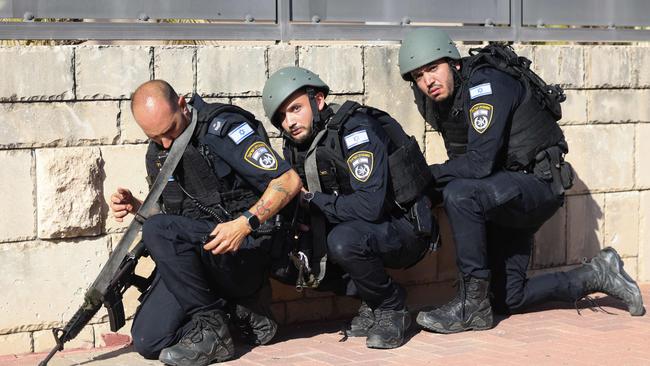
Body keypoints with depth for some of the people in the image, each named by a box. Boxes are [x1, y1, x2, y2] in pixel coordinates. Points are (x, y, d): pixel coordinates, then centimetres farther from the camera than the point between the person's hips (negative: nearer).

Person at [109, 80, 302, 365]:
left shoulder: (221, 127, -12)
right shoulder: (157, 154, 10)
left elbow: (289, 181, -18)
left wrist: (245, 223, -31)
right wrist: (136, 207, 1)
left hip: (246, 247, -7)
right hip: (195, 248, 7)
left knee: (158, 230, -31)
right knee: (148, 342, -8)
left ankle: (210, 328, -17)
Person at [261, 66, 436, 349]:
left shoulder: (355, 129, -23)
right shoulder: (295, 148, 2)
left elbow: (370, 205, -33)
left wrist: (313, 201, -22)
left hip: (404, 229, -9)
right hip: (359, 230, 9)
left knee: (344, 240, -35)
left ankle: (392, 308, -8)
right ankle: (370, 303, 6)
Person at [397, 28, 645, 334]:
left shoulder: (485, 84, -23)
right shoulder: (439, 104, 3)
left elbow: (480, 162, -30)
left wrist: (427, 175, -19)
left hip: (540, 183, -9)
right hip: (506, 193, 9)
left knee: (460, 194, -34)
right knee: (508, 301, 10)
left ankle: (472, 307, -23)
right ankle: (596, 276, 27)